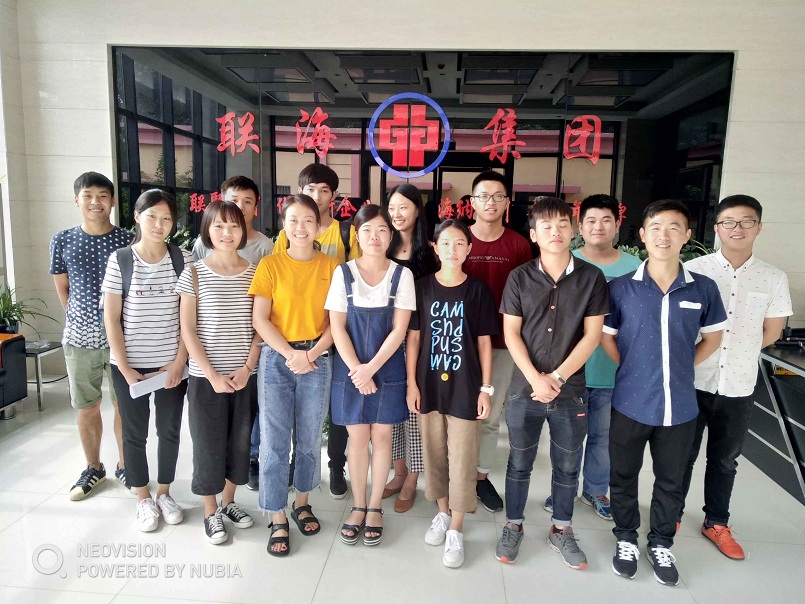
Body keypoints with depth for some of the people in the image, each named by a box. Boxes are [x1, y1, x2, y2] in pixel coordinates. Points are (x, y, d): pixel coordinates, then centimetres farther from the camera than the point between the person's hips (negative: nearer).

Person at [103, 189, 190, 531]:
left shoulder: (183, 259, -2)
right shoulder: (120, 260, -4)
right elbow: (111, 318, -4)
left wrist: (180, 361, -8)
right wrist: (124, 368, -9)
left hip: (172, 364, 1)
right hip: (129, 364, -1)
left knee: (170, 430, 11)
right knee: (134, 433, 11)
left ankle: (164, 493, 31)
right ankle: (143, 499, 29)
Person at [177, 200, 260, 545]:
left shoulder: (255, 273, 2)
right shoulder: (194, 274, -5)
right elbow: (187, 330, -6)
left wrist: (246, 368, -8)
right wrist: (213, 375, -12)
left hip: (245, 376, 3)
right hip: (206, 378, -2)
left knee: (240, 441, 13)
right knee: (208, 444, 7)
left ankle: (228, 502, 35)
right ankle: (210, 513, 27)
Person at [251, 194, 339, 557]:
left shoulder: (331, 266, 2)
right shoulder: (270, 265, -1)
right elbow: (260, 319, -5)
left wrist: (311, 354, -12)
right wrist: (291, 353, -14)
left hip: (318, 359, 1)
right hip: (277, 359, -1)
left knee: (310, 438, 12)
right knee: (274, 440, 2)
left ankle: (302, 502, 33)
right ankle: (277, 518, 16)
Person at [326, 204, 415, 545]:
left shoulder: (402, 275, -3)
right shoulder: (343, 273, -1)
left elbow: (399, 329, -6)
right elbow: (337, 327, -3)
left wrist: (372, 367, -14)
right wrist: (357, 370, -11)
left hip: (387, 369, 0)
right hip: (350, 369, 0)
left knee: (381, 436, 8)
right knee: (357, 438, 7)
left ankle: (375, 507, 24)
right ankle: (358, 507, 24)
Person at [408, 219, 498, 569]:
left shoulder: (478, 291, -2)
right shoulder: (422, 288, 1)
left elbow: (484, 343, 0)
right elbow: (413, 338, 3)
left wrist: (486, 388, -3)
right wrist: (411, 383, -1)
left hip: (465, 385, -2)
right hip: (429, 384, 2)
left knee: (461, 458, 3)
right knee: (434, 454, 13)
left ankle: (456, 530, 17)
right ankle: (442, 513, 33)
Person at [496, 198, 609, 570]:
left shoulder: (591, 278, -2)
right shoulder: (520, 277, -2)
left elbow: (592, 335, -5)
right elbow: (510, 333, -4)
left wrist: (557, 377, -12)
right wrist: (535, 379, -14)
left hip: (571, 391, 1)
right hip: (525, 389, 0)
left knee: (567, 466, 15)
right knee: (519, 462, 13)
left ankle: (561, 530, 35)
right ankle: (513, 527, 32)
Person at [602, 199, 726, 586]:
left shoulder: (703, 289, -3)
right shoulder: (620, 287, -8)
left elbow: (712, 337, 11)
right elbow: (605, 337, 3)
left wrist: (682, 368, 3)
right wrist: (634, 372, -1)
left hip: (680, 406, 2)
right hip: (631, 404, -1)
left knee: (671, 481, 17)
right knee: (624, 477, 15)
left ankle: (661, 544, 39)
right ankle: (626, 539, 37)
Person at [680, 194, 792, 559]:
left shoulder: (774, 279, 0)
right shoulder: (693, 270, -7)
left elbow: (771, 333, 8)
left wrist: (737, 349, 0)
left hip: (739, 387, 2)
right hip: (691, 383, -2)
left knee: (725, 459, 17)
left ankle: (716, 523, 35)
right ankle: (671, 515, 31)